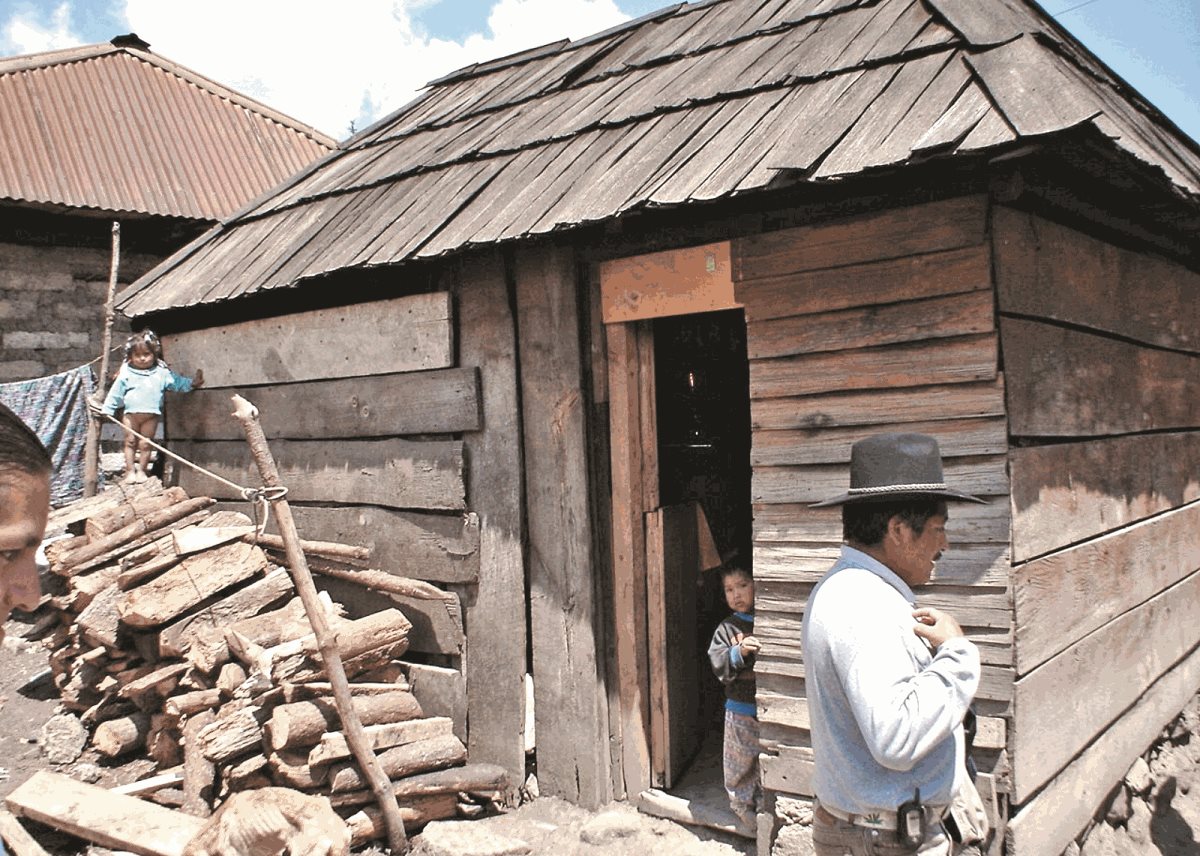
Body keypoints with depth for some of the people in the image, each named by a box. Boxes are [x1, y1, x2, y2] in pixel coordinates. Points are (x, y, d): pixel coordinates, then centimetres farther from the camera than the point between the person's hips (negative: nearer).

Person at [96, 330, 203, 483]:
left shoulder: (162, 373, 2)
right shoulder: (126, 374, 2)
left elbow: (178, 382, 9)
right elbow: (115, 393, 7)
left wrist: (192, 383, -2)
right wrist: (107, 410, 8)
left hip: (151, 416, 0)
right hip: (130, 414, 0)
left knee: (145, 444, 3)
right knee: (130, 442, 4)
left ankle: (141, 470, 13)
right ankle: (130, 471, 10)